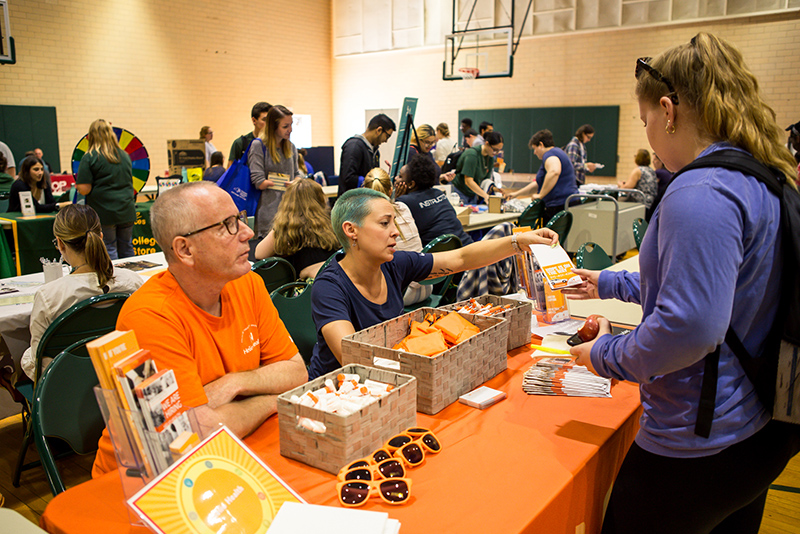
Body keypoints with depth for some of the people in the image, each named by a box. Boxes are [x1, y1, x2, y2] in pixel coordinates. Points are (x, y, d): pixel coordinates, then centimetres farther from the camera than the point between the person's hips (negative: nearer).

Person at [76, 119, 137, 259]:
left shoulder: (89, 157, -7)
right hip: (127, 210, 4)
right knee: (126, 248, 12)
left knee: (109, 249, 3)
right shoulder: (124, 155, 8)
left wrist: (78, 184, 10)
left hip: (104, 212, -4)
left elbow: (84, 189, -11)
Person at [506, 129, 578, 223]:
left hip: (559, 205, -10)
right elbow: (538, 183, 31)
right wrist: (516, 194, 30)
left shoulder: (549, 154, -8)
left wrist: (540, 195, -24)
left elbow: (554, 172, -31)